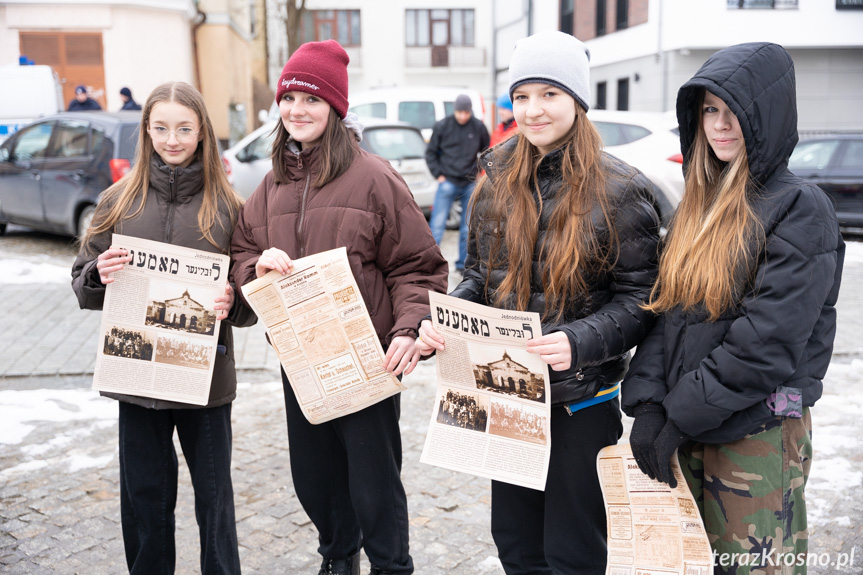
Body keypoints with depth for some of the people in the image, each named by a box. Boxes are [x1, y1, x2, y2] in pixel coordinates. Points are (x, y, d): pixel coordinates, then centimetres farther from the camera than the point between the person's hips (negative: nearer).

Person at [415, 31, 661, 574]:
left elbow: (638, 300, -11)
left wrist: (579, 342, -28)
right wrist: (439, 321, -8)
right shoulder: (497, 182, 4)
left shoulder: (619, 189, -10)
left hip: (581, 401, -5)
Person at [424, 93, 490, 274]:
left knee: (468, 228, 7)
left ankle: (463, 263, 18)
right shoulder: (442, 126, 0)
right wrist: (438, 174, -1)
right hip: (448, 183, -2)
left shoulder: (479, 127, 3)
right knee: (437, 225, -7)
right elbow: (430, 152, 7)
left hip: (471, 184, 2)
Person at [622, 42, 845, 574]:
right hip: (687, 430, 6)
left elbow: (768, 342, -19)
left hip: (759, 434, -6)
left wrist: (681, 417, -16)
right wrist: (648, 403, -6)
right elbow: (665, 309, 5)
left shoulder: (800, 208, -12)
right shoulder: (700, 203, 10)